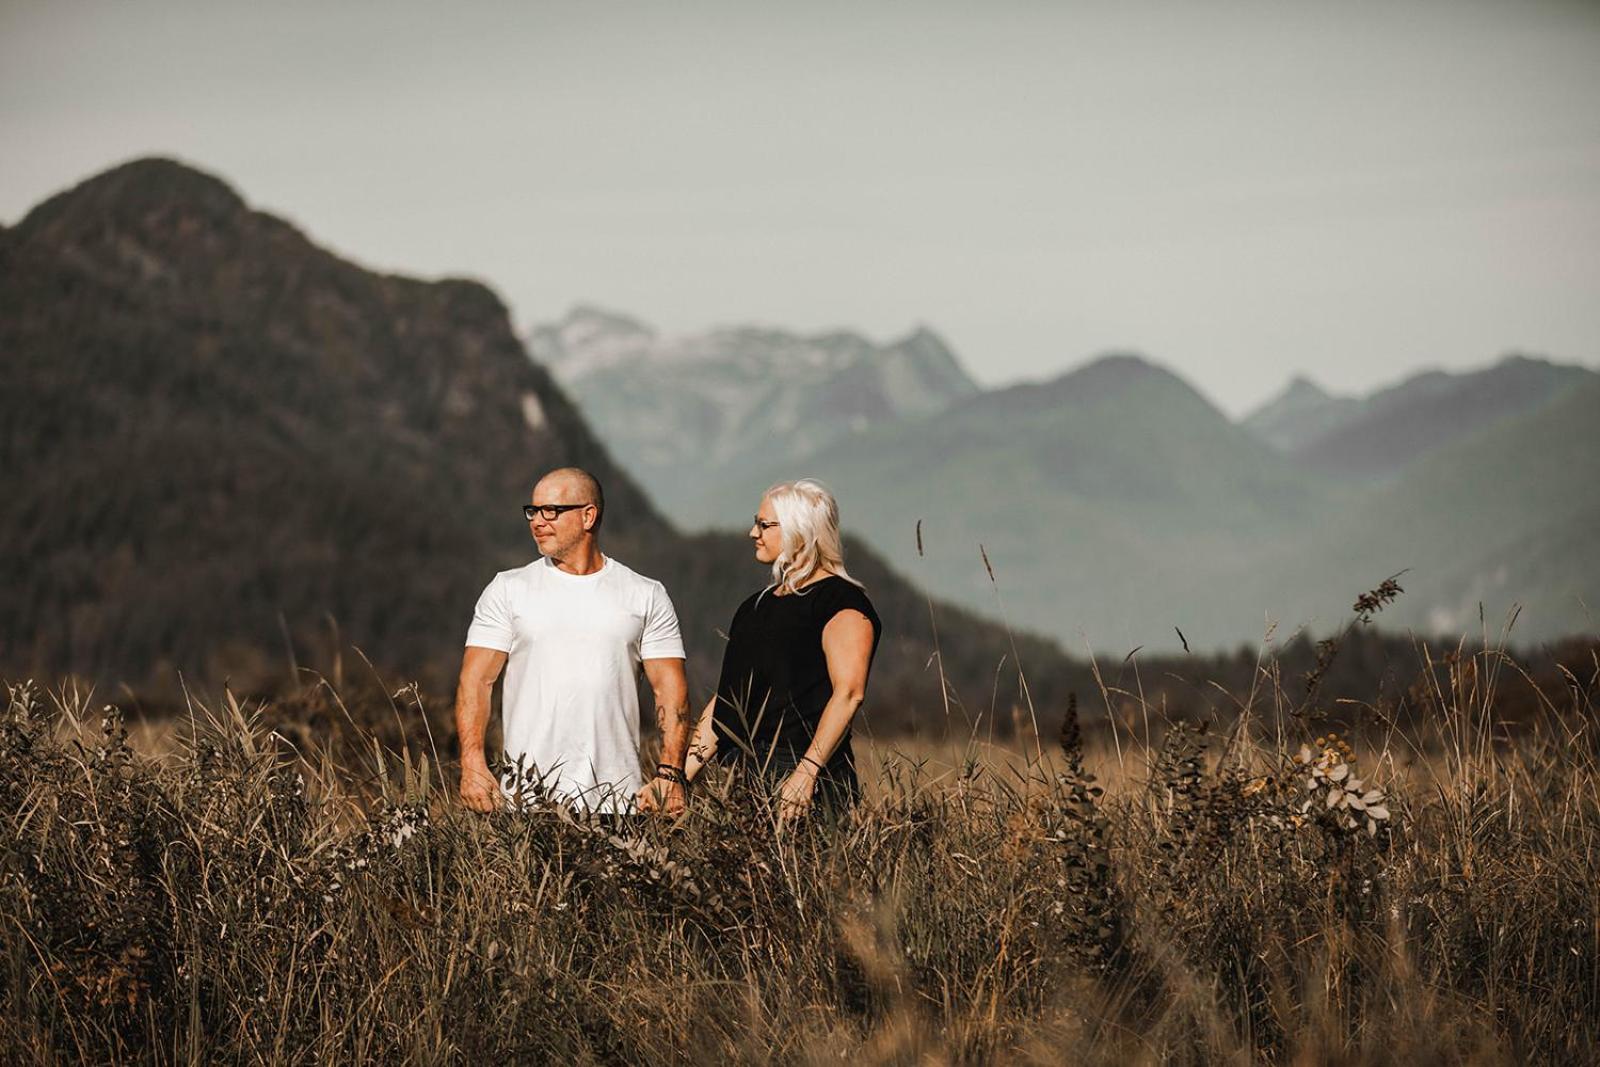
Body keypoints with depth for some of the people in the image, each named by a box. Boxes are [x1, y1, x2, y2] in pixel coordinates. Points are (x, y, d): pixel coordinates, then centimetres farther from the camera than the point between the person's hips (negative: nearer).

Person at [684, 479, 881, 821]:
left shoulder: (841, 603, -5)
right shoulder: (756, 607, 20)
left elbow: (848, 693, -17)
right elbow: (725, 698, 19)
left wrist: (806, 772, -25)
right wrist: (679, 776, 9)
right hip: (739, 774, 7)